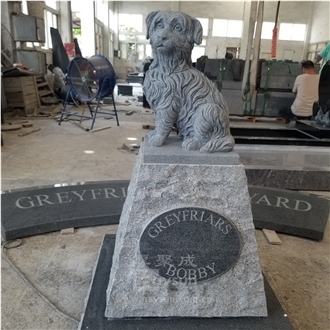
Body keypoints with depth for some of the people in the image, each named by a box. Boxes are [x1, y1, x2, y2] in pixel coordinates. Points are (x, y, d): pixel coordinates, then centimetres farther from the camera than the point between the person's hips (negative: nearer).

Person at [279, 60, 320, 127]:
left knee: (282, 111, 24)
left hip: (297, 111, -5)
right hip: (312, 113, 5)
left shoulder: (300, 77, -9)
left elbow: (294, 91, 9)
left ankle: (291, 120, -3)